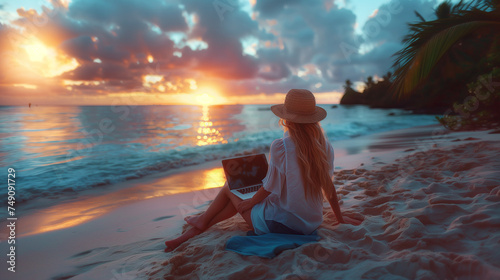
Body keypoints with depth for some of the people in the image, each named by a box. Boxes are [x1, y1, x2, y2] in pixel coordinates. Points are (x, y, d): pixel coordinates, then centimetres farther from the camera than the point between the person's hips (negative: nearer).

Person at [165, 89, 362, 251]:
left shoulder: (280, 147, -22)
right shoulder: (324, 146, -5)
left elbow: (269, 188, -14)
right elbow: (328, 185, 3)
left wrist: (250, 201, 5)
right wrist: (339, 217, 17)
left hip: (279, 223, -6)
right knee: (245, 197, 24)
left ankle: (203, 220, 40)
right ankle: (197, 228, 33)